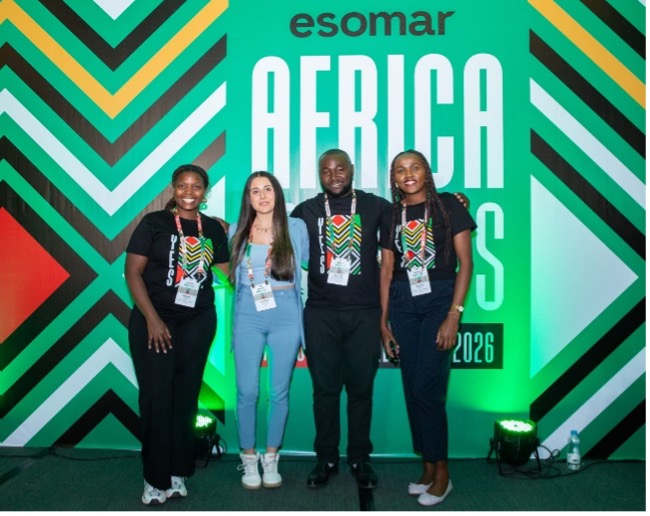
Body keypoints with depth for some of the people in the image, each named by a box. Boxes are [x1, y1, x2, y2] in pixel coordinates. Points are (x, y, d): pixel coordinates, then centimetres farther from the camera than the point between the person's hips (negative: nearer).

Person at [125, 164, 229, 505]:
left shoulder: (213, 229, 6)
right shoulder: (154, 223, -3)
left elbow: (228, 271, 5)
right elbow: (132, 272, -7)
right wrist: (152, 319, -13)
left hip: (198, 322, 3)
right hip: (154, 320, -2)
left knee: (185, 398, 8)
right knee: (156, 398, -1)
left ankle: (178, 472, 21)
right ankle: (156, 478, 13)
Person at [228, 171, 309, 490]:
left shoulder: (296, 228, 2)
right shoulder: (236, 232, 7)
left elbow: (310, 262, 13)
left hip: (286, 317, -1)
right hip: (248, 318, 1)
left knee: (279, 392, 6)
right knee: (247, 391, 1)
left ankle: (271, 459, 24)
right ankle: (249, 459, 20)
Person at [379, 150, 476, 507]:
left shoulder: (449, 206, -1)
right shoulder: (392, 215, 10)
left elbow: (465, 262, -4)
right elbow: (386, 270, 11)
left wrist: (454, 316, -12)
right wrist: (383, 321, 7)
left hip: (439, 300, -4)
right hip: (403, 303, 4)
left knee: (426, 388, -8)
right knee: (411, 389, 6)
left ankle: (441, 471, 11)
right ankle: (427, 466, 22)